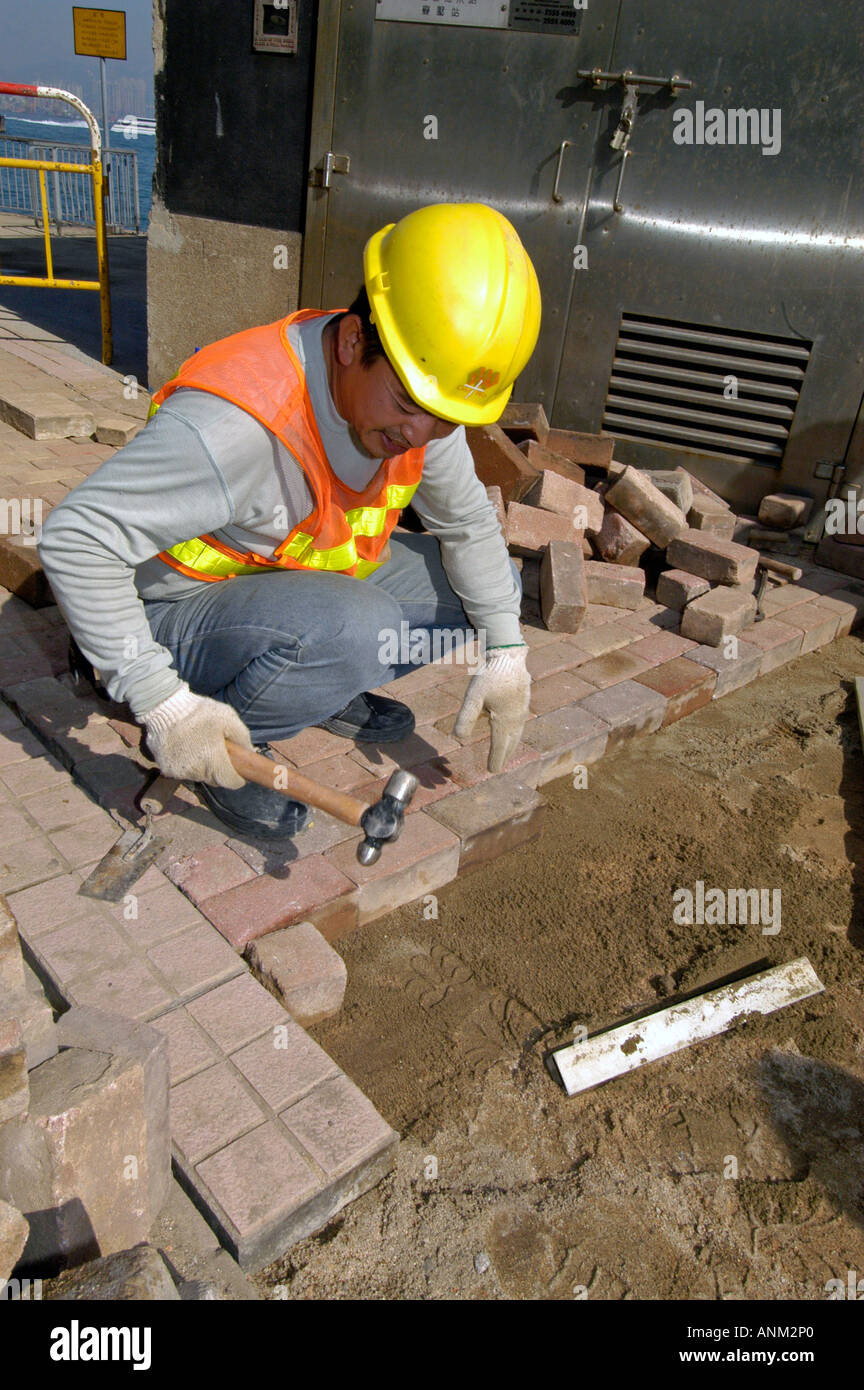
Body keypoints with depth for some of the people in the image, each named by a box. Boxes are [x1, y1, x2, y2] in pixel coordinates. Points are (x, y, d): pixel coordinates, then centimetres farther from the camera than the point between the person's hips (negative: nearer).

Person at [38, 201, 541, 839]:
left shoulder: (424, 396, -11)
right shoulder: (236, 420, -34)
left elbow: (469, 522, 5)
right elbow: (75, 540, -30)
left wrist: (505, 650, -3)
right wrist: (165, 704, -31)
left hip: (316, 578, 8)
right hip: (181, 614, -7)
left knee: (495, 581, 0)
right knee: (355, 629, -38)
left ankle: (320, 678, 10)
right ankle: (227, 735, -9)